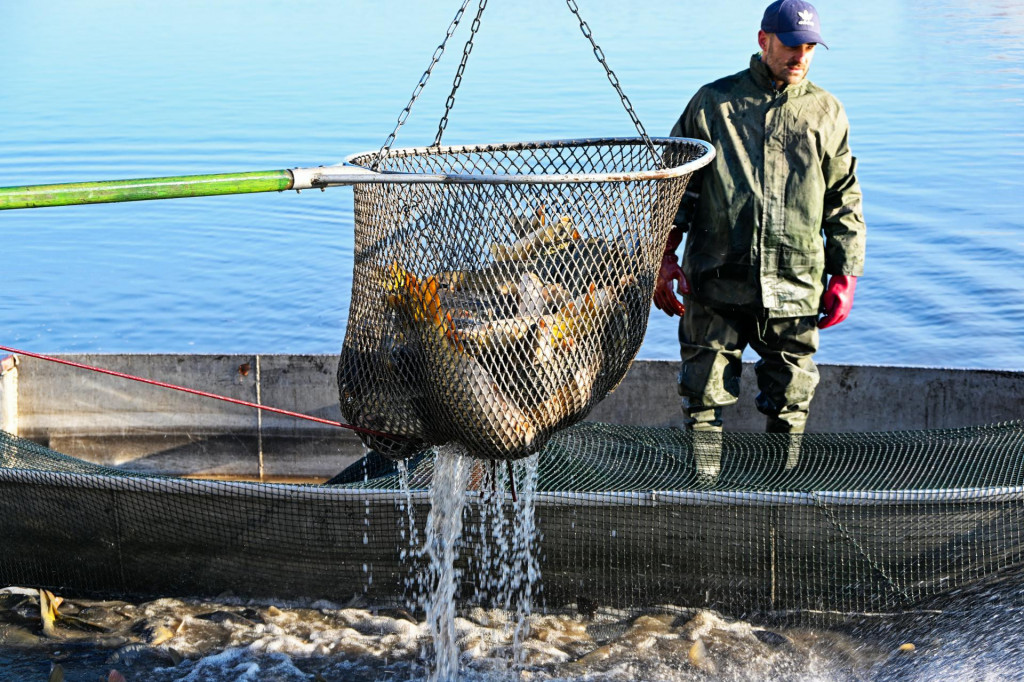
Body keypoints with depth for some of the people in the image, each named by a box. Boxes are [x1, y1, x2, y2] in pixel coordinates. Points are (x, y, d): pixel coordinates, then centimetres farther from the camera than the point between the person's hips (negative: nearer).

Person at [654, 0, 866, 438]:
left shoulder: (827, 114, 11)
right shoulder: (713, 102, 6)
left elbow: (844, 200, 14)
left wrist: (845, 276, 8)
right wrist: (664, 257, 0)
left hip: (795, 290, 1)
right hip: (716, 286, -1)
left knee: (790, 407, 6)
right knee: (704, 397, 0)